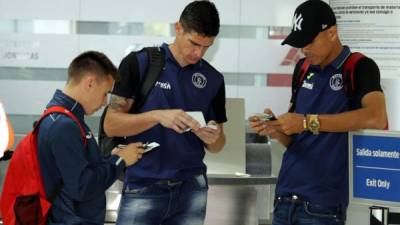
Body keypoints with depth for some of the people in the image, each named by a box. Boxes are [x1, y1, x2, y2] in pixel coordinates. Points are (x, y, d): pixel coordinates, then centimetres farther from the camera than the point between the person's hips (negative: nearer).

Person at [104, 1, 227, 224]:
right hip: (143, 188, -3)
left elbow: (217, 146, 13)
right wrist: (158, 116, -22)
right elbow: (111, 125, -7)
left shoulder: (213, 79, 7)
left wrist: (213, 137, -11)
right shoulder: (139, 64, -3)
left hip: (192, 188, 3)